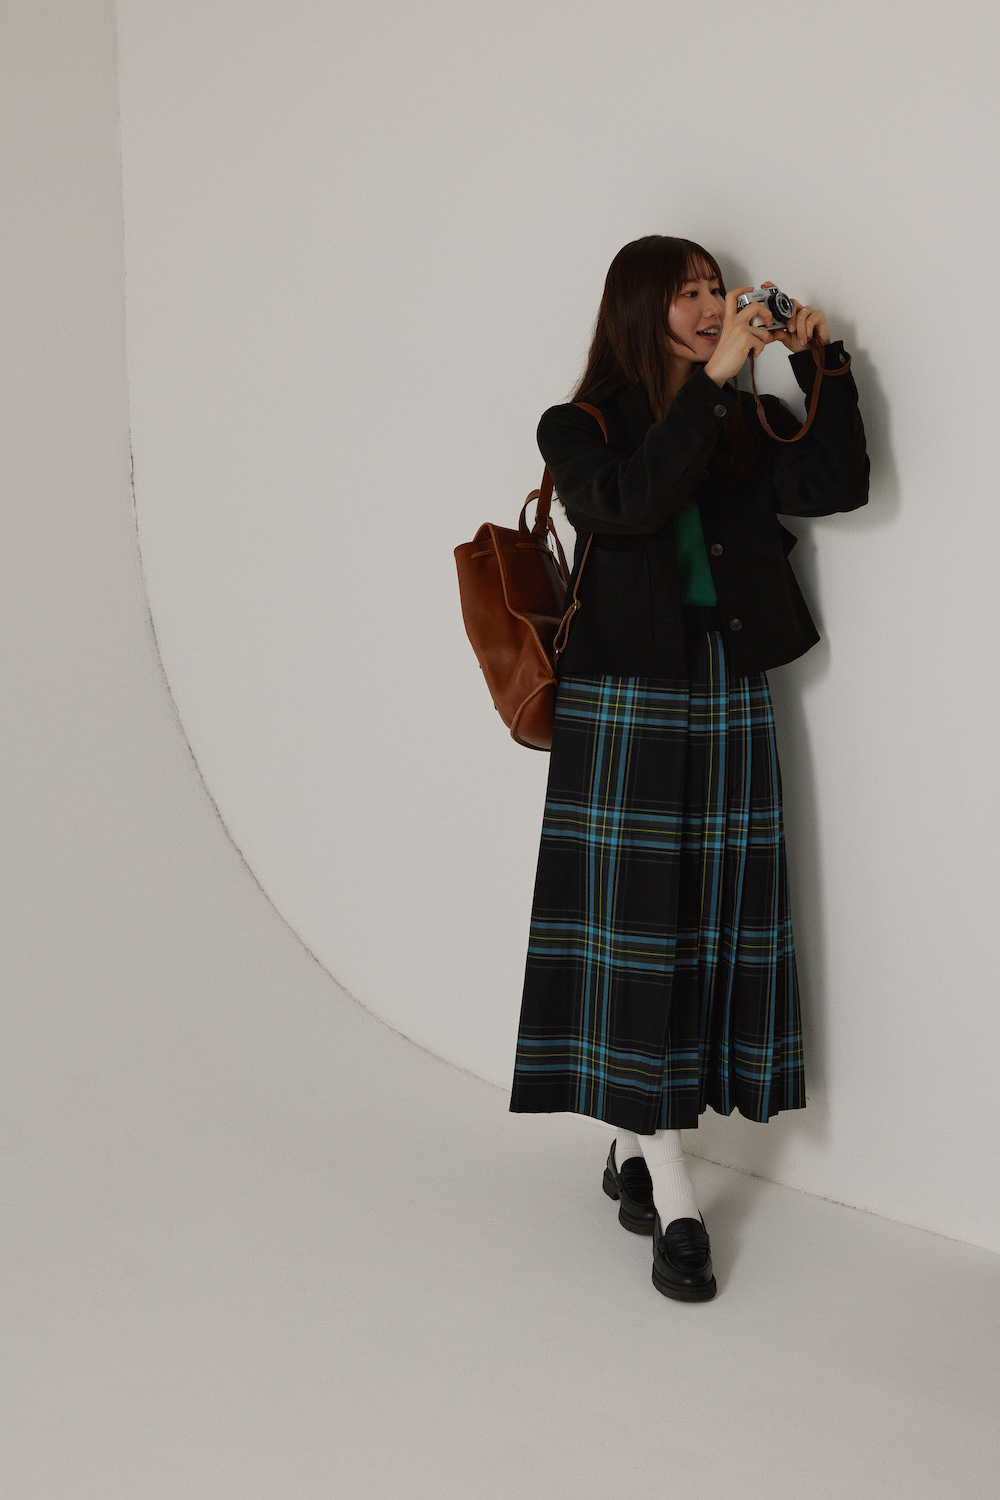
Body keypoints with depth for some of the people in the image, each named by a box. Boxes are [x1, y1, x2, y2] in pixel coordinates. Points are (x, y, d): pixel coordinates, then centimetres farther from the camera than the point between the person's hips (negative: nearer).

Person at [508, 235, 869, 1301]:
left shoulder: (748, 427, 10)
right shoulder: (581, 427, 0)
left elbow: (838, 486, -5)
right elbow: (628, 501, -20)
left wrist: (819, 363, -10)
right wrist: (713, 378, -21)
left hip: (730, 702, 4)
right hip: (624, 704, -4)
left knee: (713, 923, 6)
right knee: (632, 928, -5)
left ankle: (633, 1148, 24)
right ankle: (674, 1208, 1)